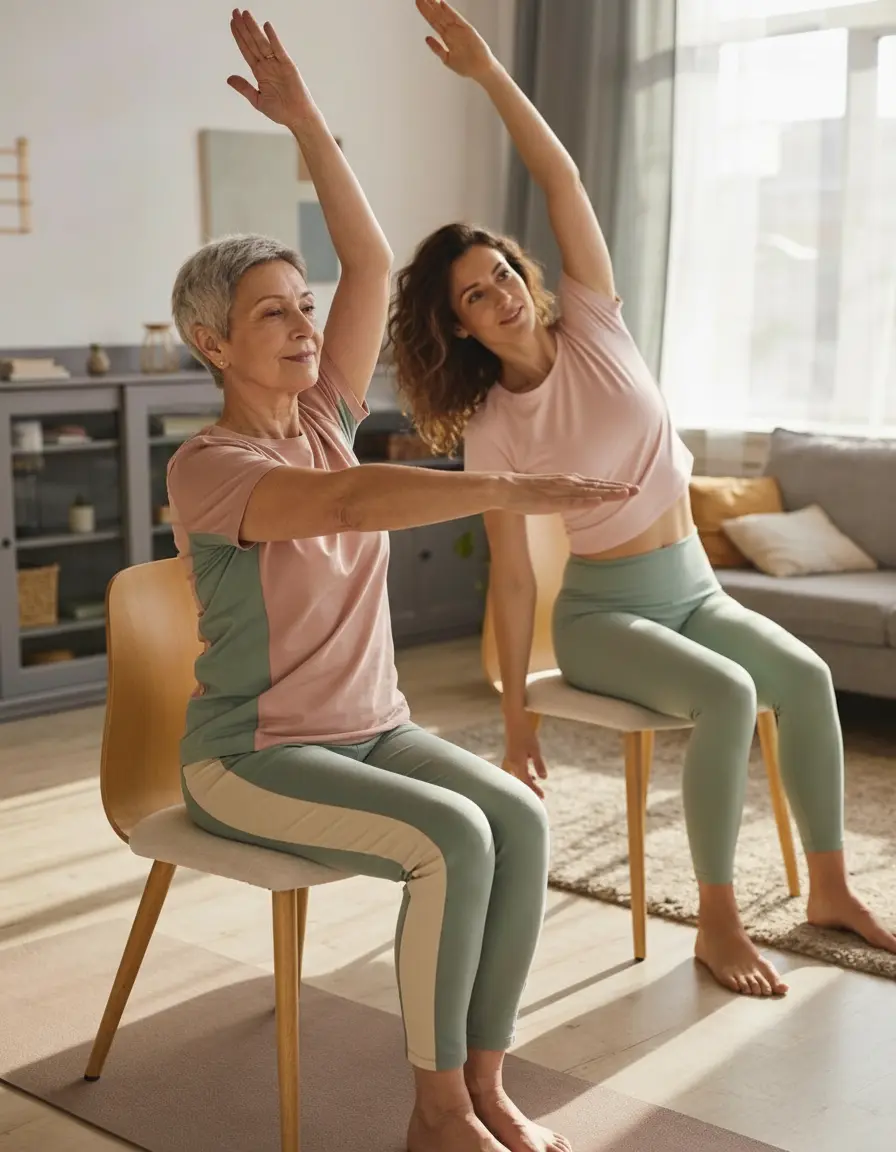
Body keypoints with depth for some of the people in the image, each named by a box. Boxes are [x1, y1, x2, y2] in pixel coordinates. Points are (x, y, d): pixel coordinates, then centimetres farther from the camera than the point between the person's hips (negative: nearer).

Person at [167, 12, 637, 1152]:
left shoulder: (324, 415, 5)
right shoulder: (204, 466, -15)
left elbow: (371, 263, 0)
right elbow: (348, 504, -35)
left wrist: (306, 120, -5)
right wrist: (514, 490, -42)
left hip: (371, 727, 7)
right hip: (251, 755, -6)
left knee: (520, 819, -18)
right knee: (451, 840, -28)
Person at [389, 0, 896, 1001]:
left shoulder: (591, 327, -5)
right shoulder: (489, 431, -11)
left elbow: (562, 179, -13)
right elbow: (512, 577, -11)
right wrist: (514, 712, -12)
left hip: (694, 587, 4)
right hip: (601, 611, -4)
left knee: (806, 677, -19)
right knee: (727, 697, -29)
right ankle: (716, 925, -17)